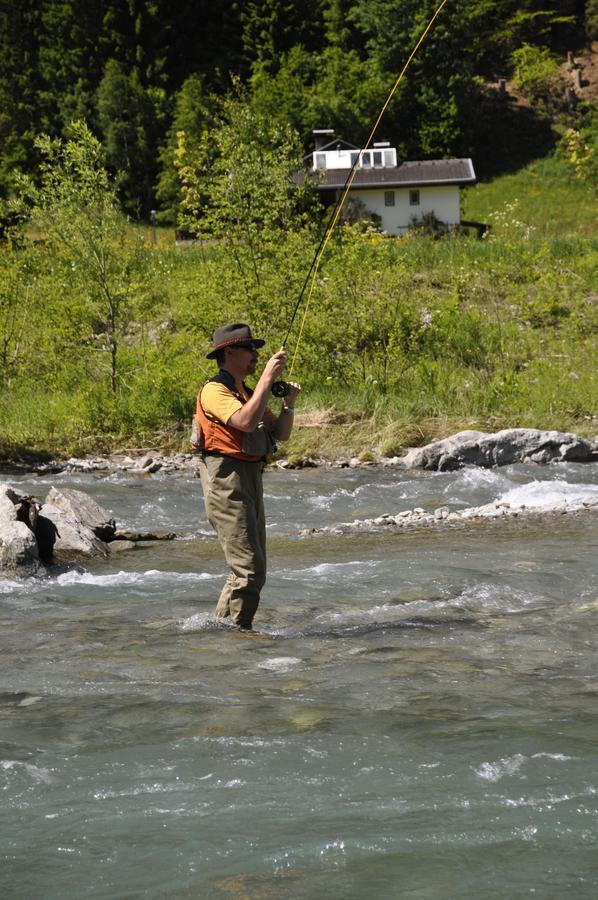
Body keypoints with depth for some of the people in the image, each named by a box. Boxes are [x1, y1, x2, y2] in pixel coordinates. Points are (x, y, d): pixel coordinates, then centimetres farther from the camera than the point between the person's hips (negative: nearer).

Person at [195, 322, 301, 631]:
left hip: (251, 481, 10)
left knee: (253, 571, 12)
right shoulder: (214, 391, -9)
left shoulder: (248, 394, 21)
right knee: (248, 570, -15)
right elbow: (246, 422, -26)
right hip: (226, 482, -10)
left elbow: (281, 433, 19)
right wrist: (267, 377, -23)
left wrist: (288, 403, 2)